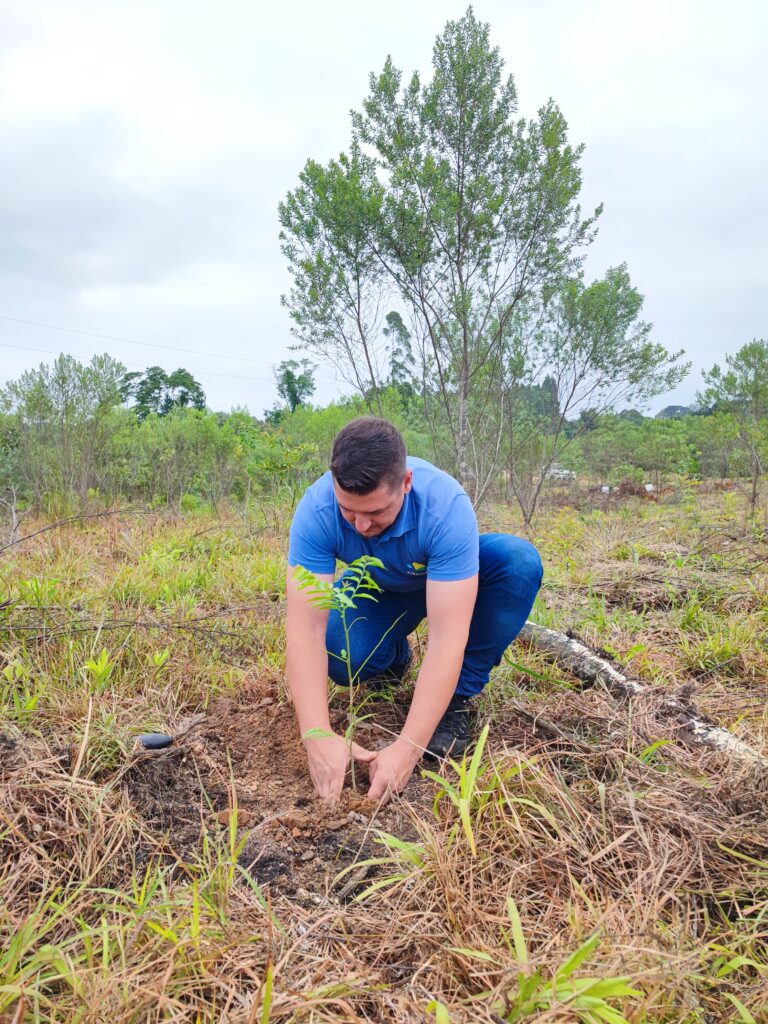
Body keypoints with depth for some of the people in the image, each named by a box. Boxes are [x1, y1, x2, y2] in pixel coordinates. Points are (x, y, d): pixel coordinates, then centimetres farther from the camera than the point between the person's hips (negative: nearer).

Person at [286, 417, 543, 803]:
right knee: (343, 661, -29)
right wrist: (318, 736, -45)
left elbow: (446, 638, -42)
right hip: (377, 589, 1)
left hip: (451, 579, -1)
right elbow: (305, 629, -36)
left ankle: (457, 698, -14)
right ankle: (393, 657, 10)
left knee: (520, 561, -32)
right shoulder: (316, 510, -33)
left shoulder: (447, 506, -39)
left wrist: (407, 749, -46)